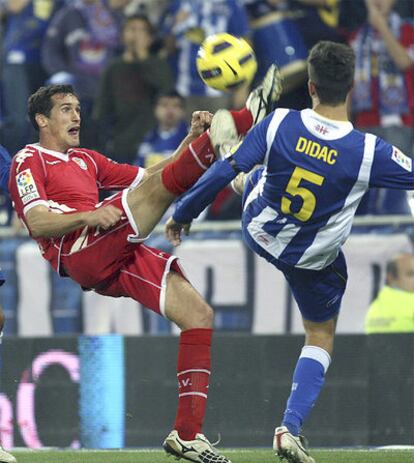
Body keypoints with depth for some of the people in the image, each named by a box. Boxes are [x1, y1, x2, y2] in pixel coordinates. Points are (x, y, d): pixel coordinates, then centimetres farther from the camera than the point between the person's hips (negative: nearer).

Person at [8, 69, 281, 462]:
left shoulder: (86, 160, 34)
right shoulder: (29, 161, 9)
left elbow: (148, 176, 32)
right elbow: (37, 223, -7)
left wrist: (190, 141, 18)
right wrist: (89, 215, -24)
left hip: (116, 260, 8)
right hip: (81, 253, -8)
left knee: (199, 314, -5)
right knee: (161, 186, -23)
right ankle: (245, 119, -29)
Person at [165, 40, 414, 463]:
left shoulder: (280, 124, -26)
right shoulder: (369, 151, -31)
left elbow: (224, 172, -20)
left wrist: (183, 214, -6)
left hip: (258, 231, 2)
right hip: (312, 261, -2)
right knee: (321, 337, 18)